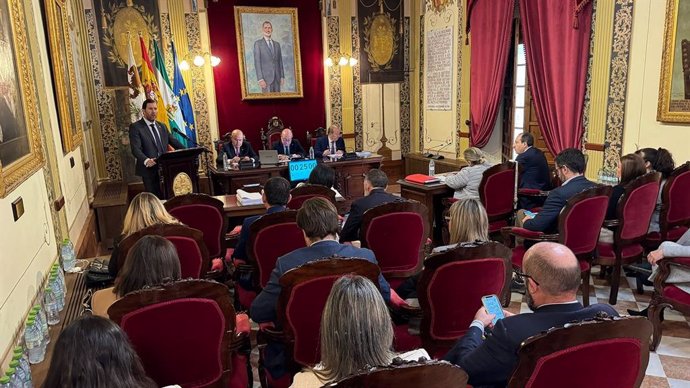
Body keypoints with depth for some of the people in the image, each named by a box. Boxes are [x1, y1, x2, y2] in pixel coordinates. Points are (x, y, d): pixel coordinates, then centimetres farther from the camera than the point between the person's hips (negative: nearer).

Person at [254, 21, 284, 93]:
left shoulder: (277, 44, 16)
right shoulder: (258, 43, 0)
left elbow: (280, 61, 16)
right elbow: (257, 62, -7)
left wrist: (282, 76, 7)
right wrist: (260, 79, -16)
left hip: (277, 78, 5)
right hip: (266, 78, -5)